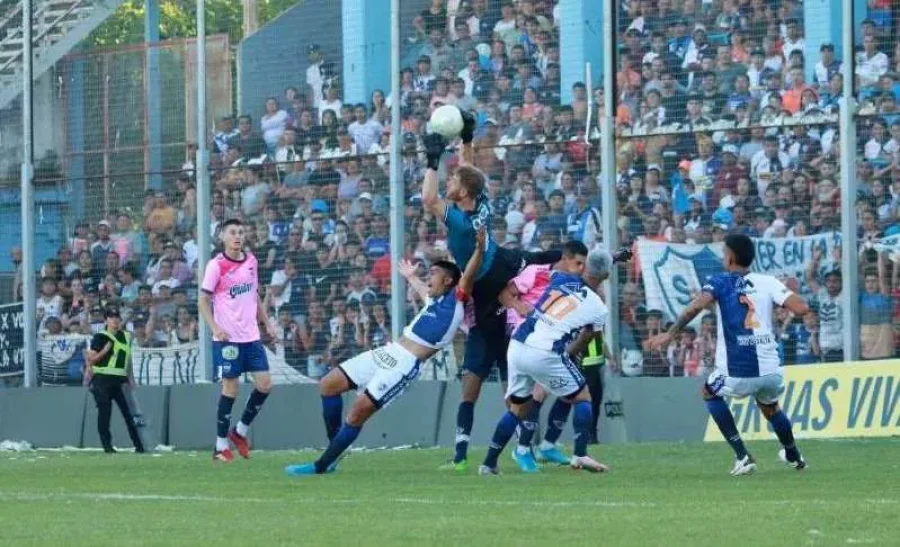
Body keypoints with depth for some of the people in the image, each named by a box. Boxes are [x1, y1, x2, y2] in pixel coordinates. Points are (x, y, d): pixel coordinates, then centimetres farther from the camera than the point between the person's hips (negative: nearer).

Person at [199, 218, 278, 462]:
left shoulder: (251, 261, 9)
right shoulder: (216, 266, -8)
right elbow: (203, 301, -7)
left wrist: (267, 323, 14)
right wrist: (215, 328, -20)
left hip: (251, 336, 6)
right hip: (227, 338, -6)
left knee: (265, 384, 0)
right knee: (230, 388, -3)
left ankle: (240, 431, 18)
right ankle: (221, 445, 7)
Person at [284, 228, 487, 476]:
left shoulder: (456, 300, -3)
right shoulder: (434, 300, 22)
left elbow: (468, 276, -20)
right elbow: (423, 290, 46)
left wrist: (479, 249, -34)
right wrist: (410, 277, 64)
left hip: (406, 364, -10)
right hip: (389, 353, 10)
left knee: (361, 409, -18)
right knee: (329, 384, 8)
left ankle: (323, 465, -10)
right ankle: (332, 453, 9)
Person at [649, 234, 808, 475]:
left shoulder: (720, 282, 3)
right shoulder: (768, 282, 7)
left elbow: (696, 306, -16)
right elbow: (801, 309, -5)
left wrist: (670, 334, -9)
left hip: (737, 373, -3)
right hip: (772, 371, 3)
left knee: (710, 393, 29)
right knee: (770, 407, 35)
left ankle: (742, 456, 17)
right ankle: (793, 456, 52)